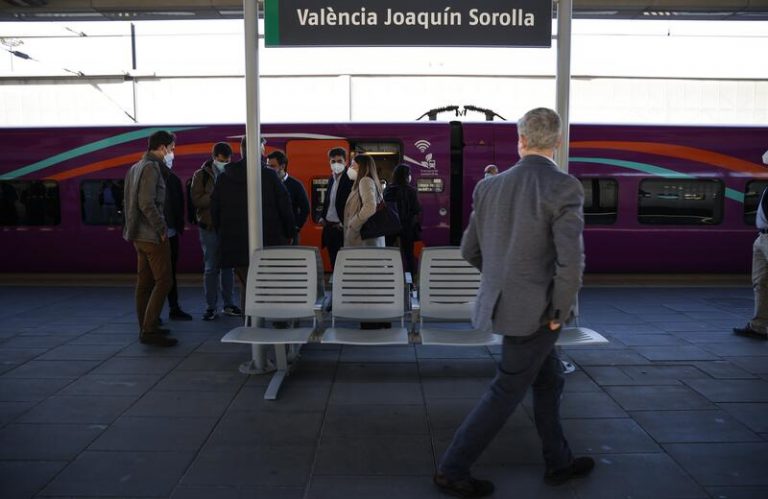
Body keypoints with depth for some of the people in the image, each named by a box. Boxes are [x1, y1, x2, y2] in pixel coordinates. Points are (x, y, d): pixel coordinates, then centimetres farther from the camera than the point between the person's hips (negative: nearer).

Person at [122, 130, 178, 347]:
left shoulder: (134, 168, 16)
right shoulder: (152, 167, -13)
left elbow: (127, 201, 18)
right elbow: (147, 203, -22)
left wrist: (132, 227, 18)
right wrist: (161, 229, -16)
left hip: (139, 235, 10)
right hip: (152, 235, -10)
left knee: (145, 282, 13)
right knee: (163, 281, -7)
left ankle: (145, 327, 20)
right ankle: (149, 330, -7)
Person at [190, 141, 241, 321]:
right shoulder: (201, 175, 1)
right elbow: (196, 200, -10)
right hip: (209, 227, -3)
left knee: (228, 266, 9)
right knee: (211, 268, 1)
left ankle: (229, 304, 19)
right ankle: (210, 307, 9)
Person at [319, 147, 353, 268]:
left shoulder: (350, 179, -11)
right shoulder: (331, 179, 13)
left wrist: (344, 224, -16)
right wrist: (322, 217, 8)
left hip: (341, 228, -7)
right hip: (329, 227, 7)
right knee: (334, 264, 14)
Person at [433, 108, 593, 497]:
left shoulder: (489, 187, 2)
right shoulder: (563, 187, -15)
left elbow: (470, 251, 9)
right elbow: (571, 261, -24)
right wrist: (559, 312, -10)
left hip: (502, 302, 7)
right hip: (535, 310, -6)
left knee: (549, 381, 22)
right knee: (507, 392, 7)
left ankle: (558, 462, 36)